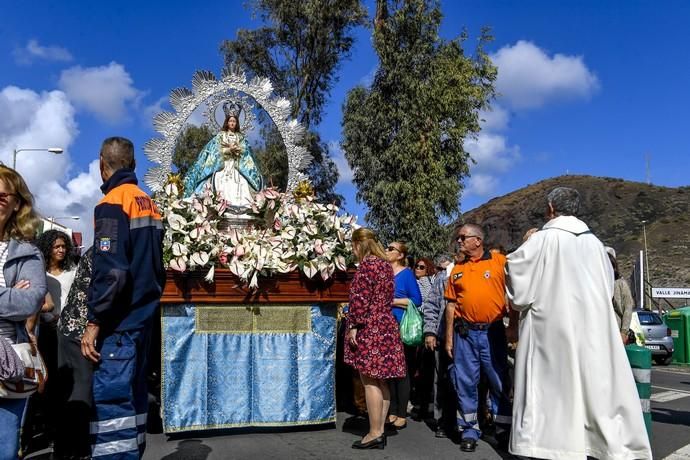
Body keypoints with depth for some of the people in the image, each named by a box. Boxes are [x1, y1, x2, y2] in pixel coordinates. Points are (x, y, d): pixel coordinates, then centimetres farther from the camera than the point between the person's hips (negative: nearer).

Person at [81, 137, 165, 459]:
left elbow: (110, 270, -20)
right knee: (133, 394, 15)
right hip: (142, 315, 8)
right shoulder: (148, 203, 13)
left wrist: (94, 320, -15)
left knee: (111, 397, -7)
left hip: (119, 319, -8)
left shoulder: (112, 203, -12)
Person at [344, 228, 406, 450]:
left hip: (369, 329, -9)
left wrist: (353, 326, -13)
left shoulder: (366, 265, -12)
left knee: (370, 382, -4)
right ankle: (380, 431, 16)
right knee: (380, 381, 11)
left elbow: (360, 299, -18)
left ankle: (374, 434, 1)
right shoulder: (386, 265, 15)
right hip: (386, 326, 9)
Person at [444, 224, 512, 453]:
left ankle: (504, 430, 21)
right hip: (464, 333, 3)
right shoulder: (457, 269, 10)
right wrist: (449, 338, 7)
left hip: (493, 331, -3)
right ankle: (470, 430, 20)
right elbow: (451, 304, 10)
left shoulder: (500, 261, -1)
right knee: (465, 382, 7)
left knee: (500, 382, 7)